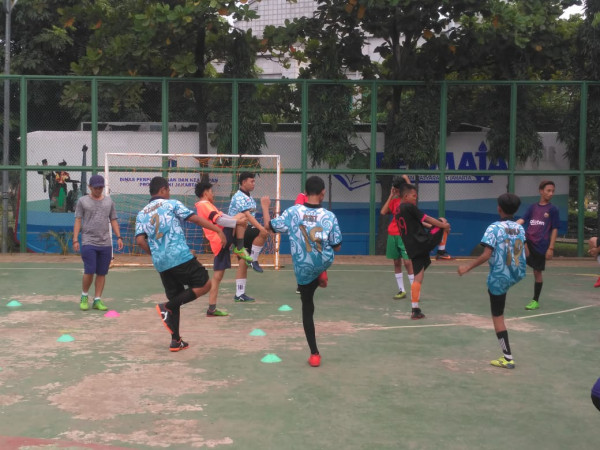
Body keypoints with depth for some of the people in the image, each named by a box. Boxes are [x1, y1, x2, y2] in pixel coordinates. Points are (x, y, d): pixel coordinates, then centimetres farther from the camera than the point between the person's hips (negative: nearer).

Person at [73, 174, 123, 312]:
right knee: (89, 272, -8)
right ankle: (84, 296, 15)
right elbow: (78, 221, 1)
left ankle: (97, 300, 12)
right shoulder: (82, 201, 4)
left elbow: (113, 220, 15)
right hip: (88, 242, -3)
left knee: (101, 273, 4)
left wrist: (119, 237, 5)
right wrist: (75, 240, -6)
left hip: (105, 244, 3)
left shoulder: (109, 201, 12)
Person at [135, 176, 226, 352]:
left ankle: (176, 341, 12)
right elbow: (196, 218, -6)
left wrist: (155, 254, 18)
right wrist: (218, 230, -4)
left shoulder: (141, 214, 14)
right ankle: (167, 307, -9)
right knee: (204, 285, 3)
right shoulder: (172, 204, 3)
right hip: (180, 257, -6)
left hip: (160, 263, 6)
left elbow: (140, 240, 4)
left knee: (175, 298, 15)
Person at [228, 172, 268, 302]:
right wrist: (260, 227, -37)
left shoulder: (249, 198, 16)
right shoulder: (239, 197, -14)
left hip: (247, 232, 9)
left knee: (243, 263, 7)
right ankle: (253, 260, -16)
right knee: (263, 233, -30)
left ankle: (240, 294, 10)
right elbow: (246, 214, -27)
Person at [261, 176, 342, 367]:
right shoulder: (329, 216, -13)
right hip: (324, 263, 1)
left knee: (307, 309, 12)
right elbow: (337, 247, -4)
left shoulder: (293, 212, -14)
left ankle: (315, 354, 11)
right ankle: (322, 276, 30)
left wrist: (265, 206, 15)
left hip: (303, 269, -1)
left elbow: (269, 226, -1)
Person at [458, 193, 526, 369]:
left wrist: (467, 267, -11)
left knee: (498, 317, 4)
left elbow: (486, 255, -20)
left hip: (499, 277, -6)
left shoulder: (494, 228, -15)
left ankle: (507, 358, 5)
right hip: (518, 274, 6)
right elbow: (523, 252, 12)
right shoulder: (520, 228, 3)